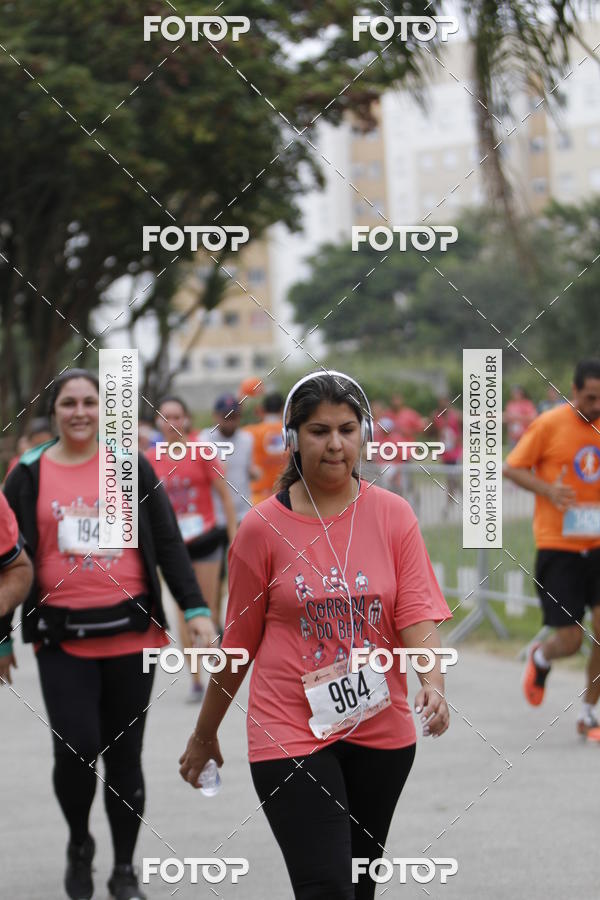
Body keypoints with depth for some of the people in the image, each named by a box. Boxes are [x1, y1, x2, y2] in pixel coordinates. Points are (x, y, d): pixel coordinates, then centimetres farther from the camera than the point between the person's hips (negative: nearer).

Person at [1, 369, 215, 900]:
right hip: (63, 637, -1)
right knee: (76, 748, -13)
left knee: (124, 756, 6)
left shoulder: (131, 467, 5)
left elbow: (168, 543, 6)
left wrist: (195, 608, -4)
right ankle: (79, 845, 15)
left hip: (130, 632, 1)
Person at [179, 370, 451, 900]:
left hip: (381, 733, 3)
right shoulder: (263, 528, -3)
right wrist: (205, 734, 11)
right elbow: (238, 642, 5)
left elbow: (418, 616, -5)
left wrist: (433, 684, -25)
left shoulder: (394, 516, 1)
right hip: (290, 733, -3)